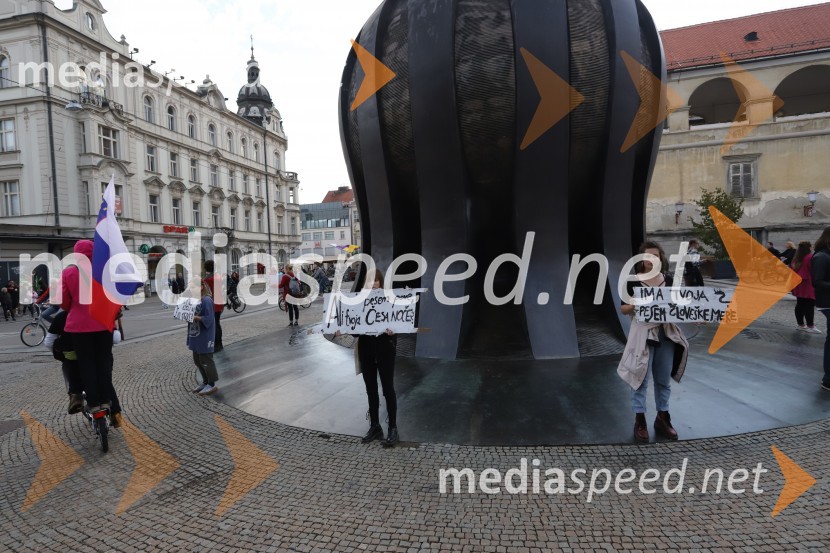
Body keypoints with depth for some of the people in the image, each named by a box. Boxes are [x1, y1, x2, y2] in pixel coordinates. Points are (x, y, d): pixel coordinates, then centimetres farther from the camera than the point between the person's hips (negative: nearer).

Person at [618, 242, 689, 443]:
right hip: (643, 333, -4)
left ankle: (662, 418, 27)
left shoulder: (668, 280, 6)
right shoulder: (633, 281, -4)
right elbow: (623, 309, -1)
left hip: (666, 333, 4)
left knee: (664, 379, 13)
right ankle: (640, 421, 11)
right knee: (640, 378, 0)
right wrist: (635, 305, -21)